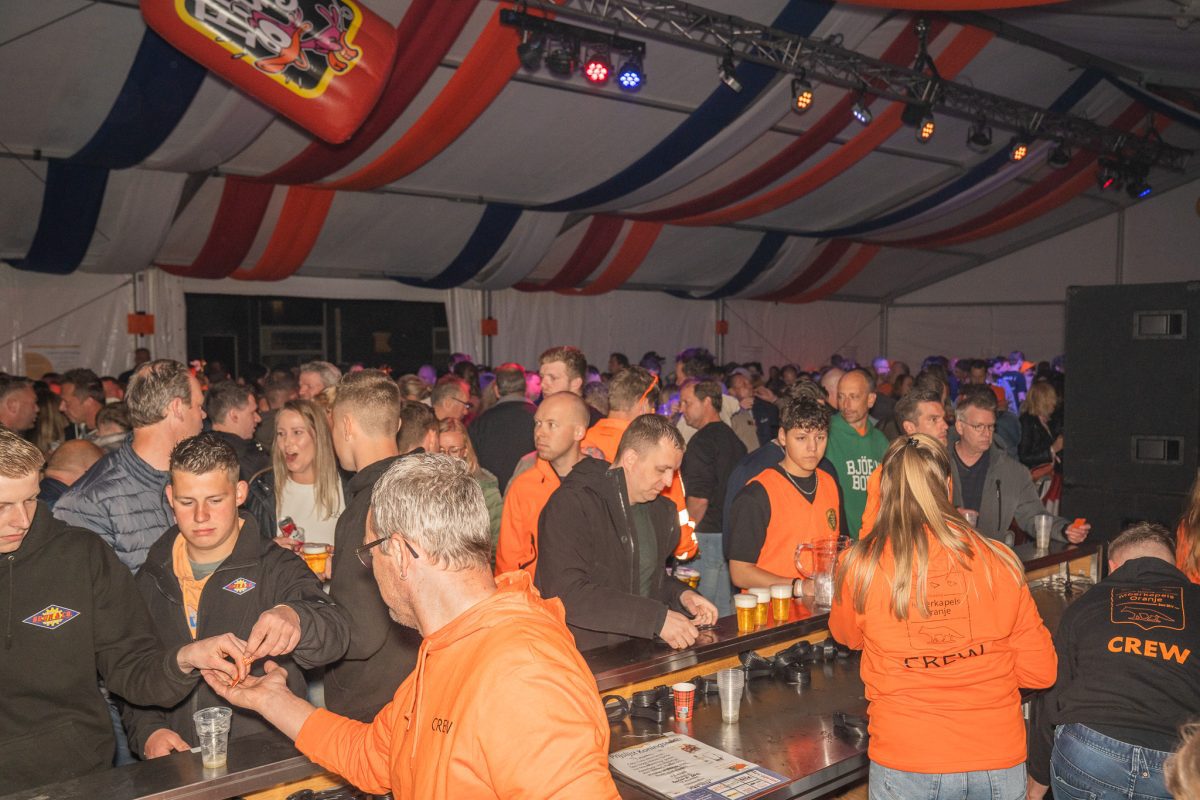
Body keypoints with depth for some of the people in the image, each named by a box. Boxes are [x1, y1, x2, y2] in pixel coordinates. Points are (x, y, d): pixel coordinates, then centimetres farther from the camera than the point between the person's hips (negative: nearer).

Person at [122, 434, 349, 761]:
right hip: (175, 762, 4)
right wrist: (148, 732, 2)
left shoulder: (279, 569, 1)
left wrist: (293, 618, -37)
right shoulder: (151, 580, 14)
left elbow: (334, 633, -15)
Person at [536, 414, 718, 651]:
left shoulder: (660, 510, 15)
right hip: (584, 656, -6)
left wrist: (680, 595, 5)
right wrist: (657, 617, -22)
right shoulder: (571, 505, -12)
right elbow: (567, 596, -22)